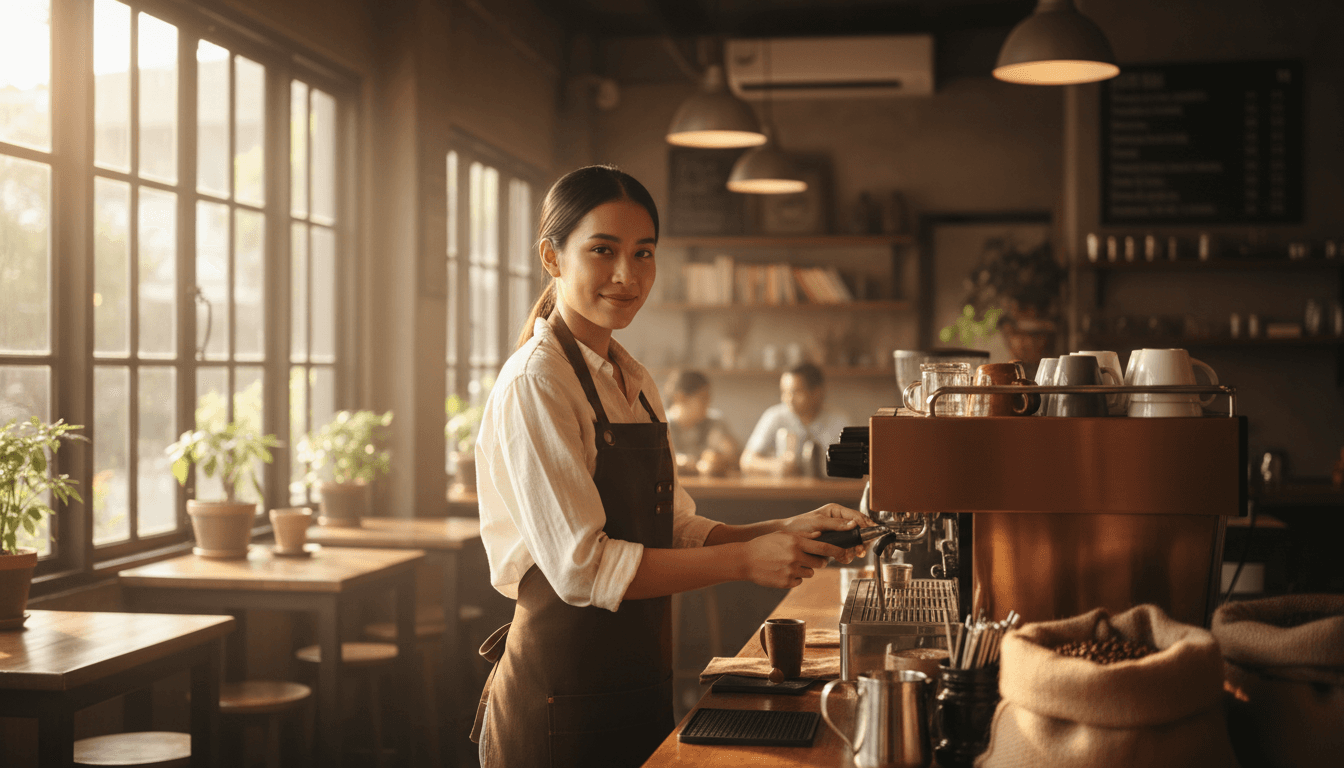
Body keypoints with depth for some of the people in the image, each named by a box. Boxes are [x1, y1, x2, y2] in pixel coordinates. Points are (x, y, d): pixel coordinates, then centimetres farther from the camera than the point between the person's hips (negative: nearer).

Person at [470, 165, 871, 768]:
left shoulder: (634, 382, 11)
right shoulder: (535, 384, -15)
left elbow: (676, 532, 10)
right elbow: (580, 566, -21)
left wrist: (784, 532, -6)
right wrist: (746, 560, -21)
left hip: (639, 684, 8)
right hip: (561, 698, -8)